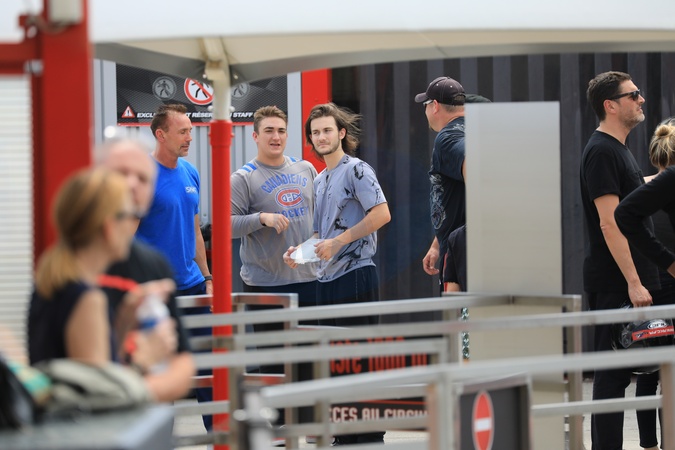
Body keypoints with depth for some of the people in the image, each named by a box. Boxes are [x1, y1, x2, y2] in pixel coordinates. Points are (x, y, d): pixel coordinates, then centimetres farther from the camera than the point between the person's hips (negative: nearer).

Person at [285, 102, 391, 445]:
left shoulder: (356, 170, -6)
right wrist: (301, 250, 7)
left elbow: (381, 214, -18)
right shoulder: (320, 181, 19)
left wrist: (338, 242, -17)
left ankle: (372, 437, -3)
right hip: (327, 279, 9)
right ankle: (345, 438, 16)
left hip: (356, 275, -9)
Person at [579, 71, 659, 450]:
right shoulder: (602, 152, -13)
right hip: (616, 286, -10)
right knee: (613, 375, -8)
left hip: (631, 282, 10)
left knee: (615, 374, 10)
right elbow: (609, 223, -20)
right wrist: (633, 282, -23)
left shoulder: (620, 150, 18)